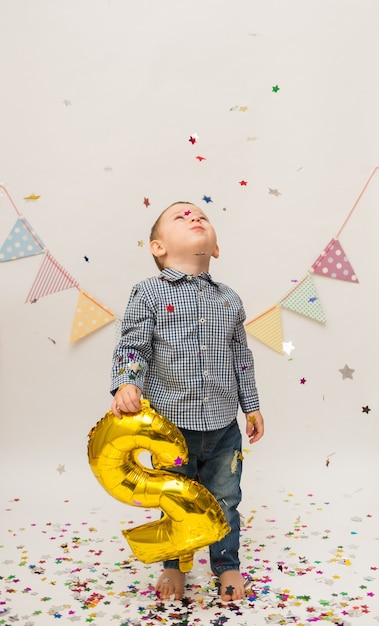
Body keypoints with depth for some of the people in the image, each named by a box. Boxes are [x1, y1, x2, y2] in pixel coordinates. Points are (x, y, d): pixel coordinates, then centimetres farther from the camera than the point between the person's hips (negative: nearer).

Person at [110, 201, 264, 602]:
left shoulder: (229, 299, 6)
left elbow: (241, 356, 12)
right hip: (171, 426, -3)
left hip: (223, 428, 3)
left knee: (224, 500, 16)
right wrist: (125, 384, -26)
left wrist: (251, 405, 14)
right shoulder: (148, 293, -7)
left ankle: (226, 564, 39)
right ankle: (174, 565, 40)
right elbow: (132, 348, -9)